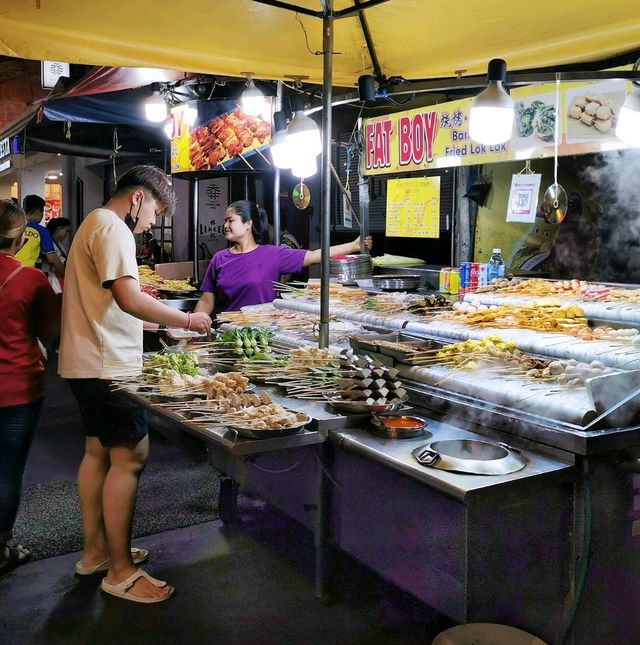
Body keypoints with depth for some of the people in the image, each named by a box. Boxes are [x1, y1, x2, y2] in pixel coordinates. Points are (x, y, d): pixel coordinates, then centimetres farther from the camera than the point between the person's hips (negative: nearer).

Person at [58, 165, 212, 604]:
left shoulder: (94, 224, 20)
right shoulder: (112, 227, -14)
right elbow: (128, 298, -26)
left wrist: (165, 320, 17)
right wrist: (188, 320, -16)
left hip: (88, 362, 11)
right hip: (107, 365, -11)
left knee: (99, 453, 16)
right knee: (129, 458, -7)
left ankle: (96, 550, 28)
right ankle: (121, 572, 1)